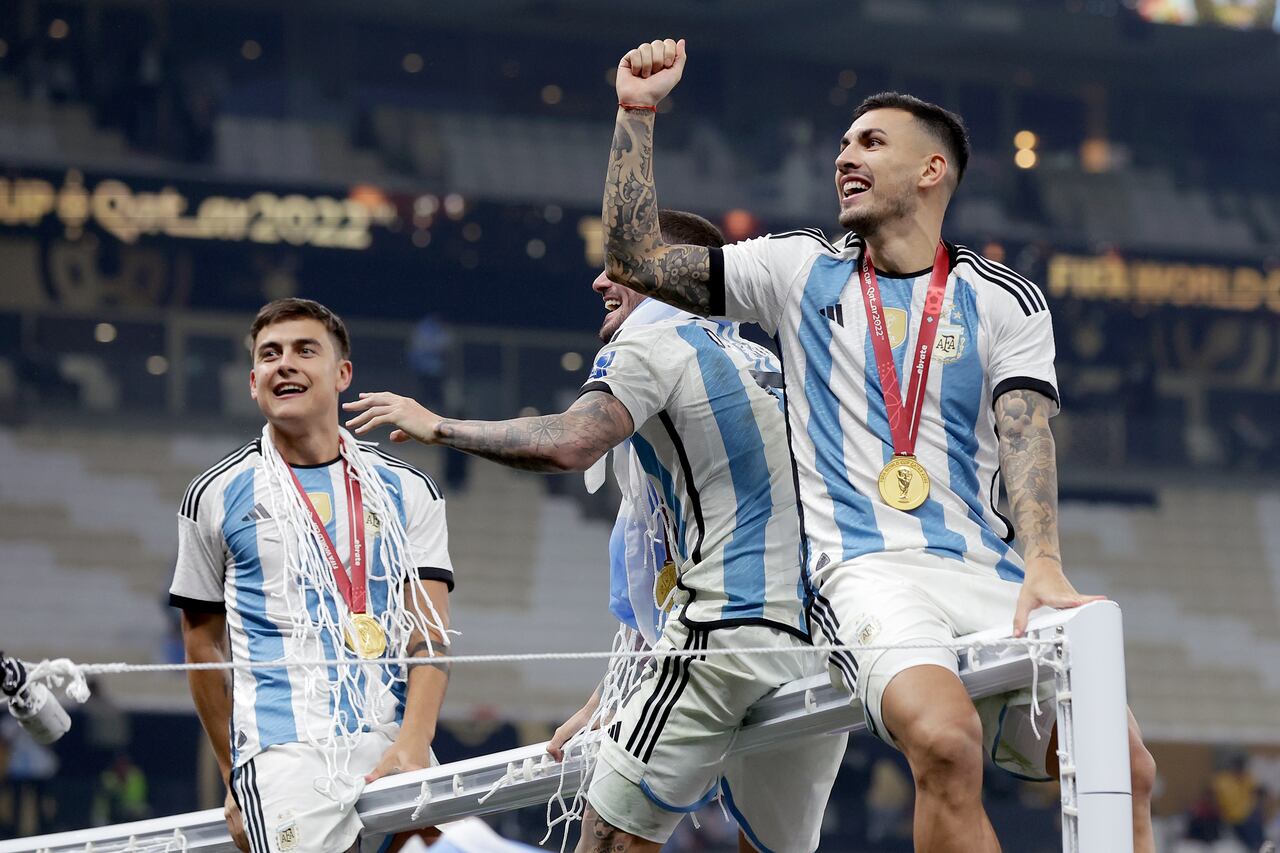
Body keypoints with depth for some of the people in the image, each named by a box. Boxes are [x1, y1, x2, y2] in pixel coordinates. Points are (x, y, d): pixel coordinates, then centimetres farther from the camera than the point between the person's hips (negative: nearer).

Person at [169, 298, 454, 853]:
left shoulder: (408, 491, 13)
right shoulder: (215, 497, 11)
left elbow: (429, 632, 5)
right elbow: (203, 645, 16)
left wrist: (413, 743, -11)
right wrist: (234, 781, 12)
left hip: (394, 747, 2)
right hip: (283, 749, -2)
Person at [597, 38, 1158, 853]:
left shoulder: (1008, 300, 14)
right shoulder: (801, 269, 17)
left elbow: (1026, 436, -1)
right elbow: (637, 258, 16)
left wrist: (1044, 564, -18)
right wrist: (638, 113, 10)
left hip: (990, 572, 2)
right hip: (867, 568, -2)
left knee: (1125, 769, -18)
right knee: (946, 739, -34)